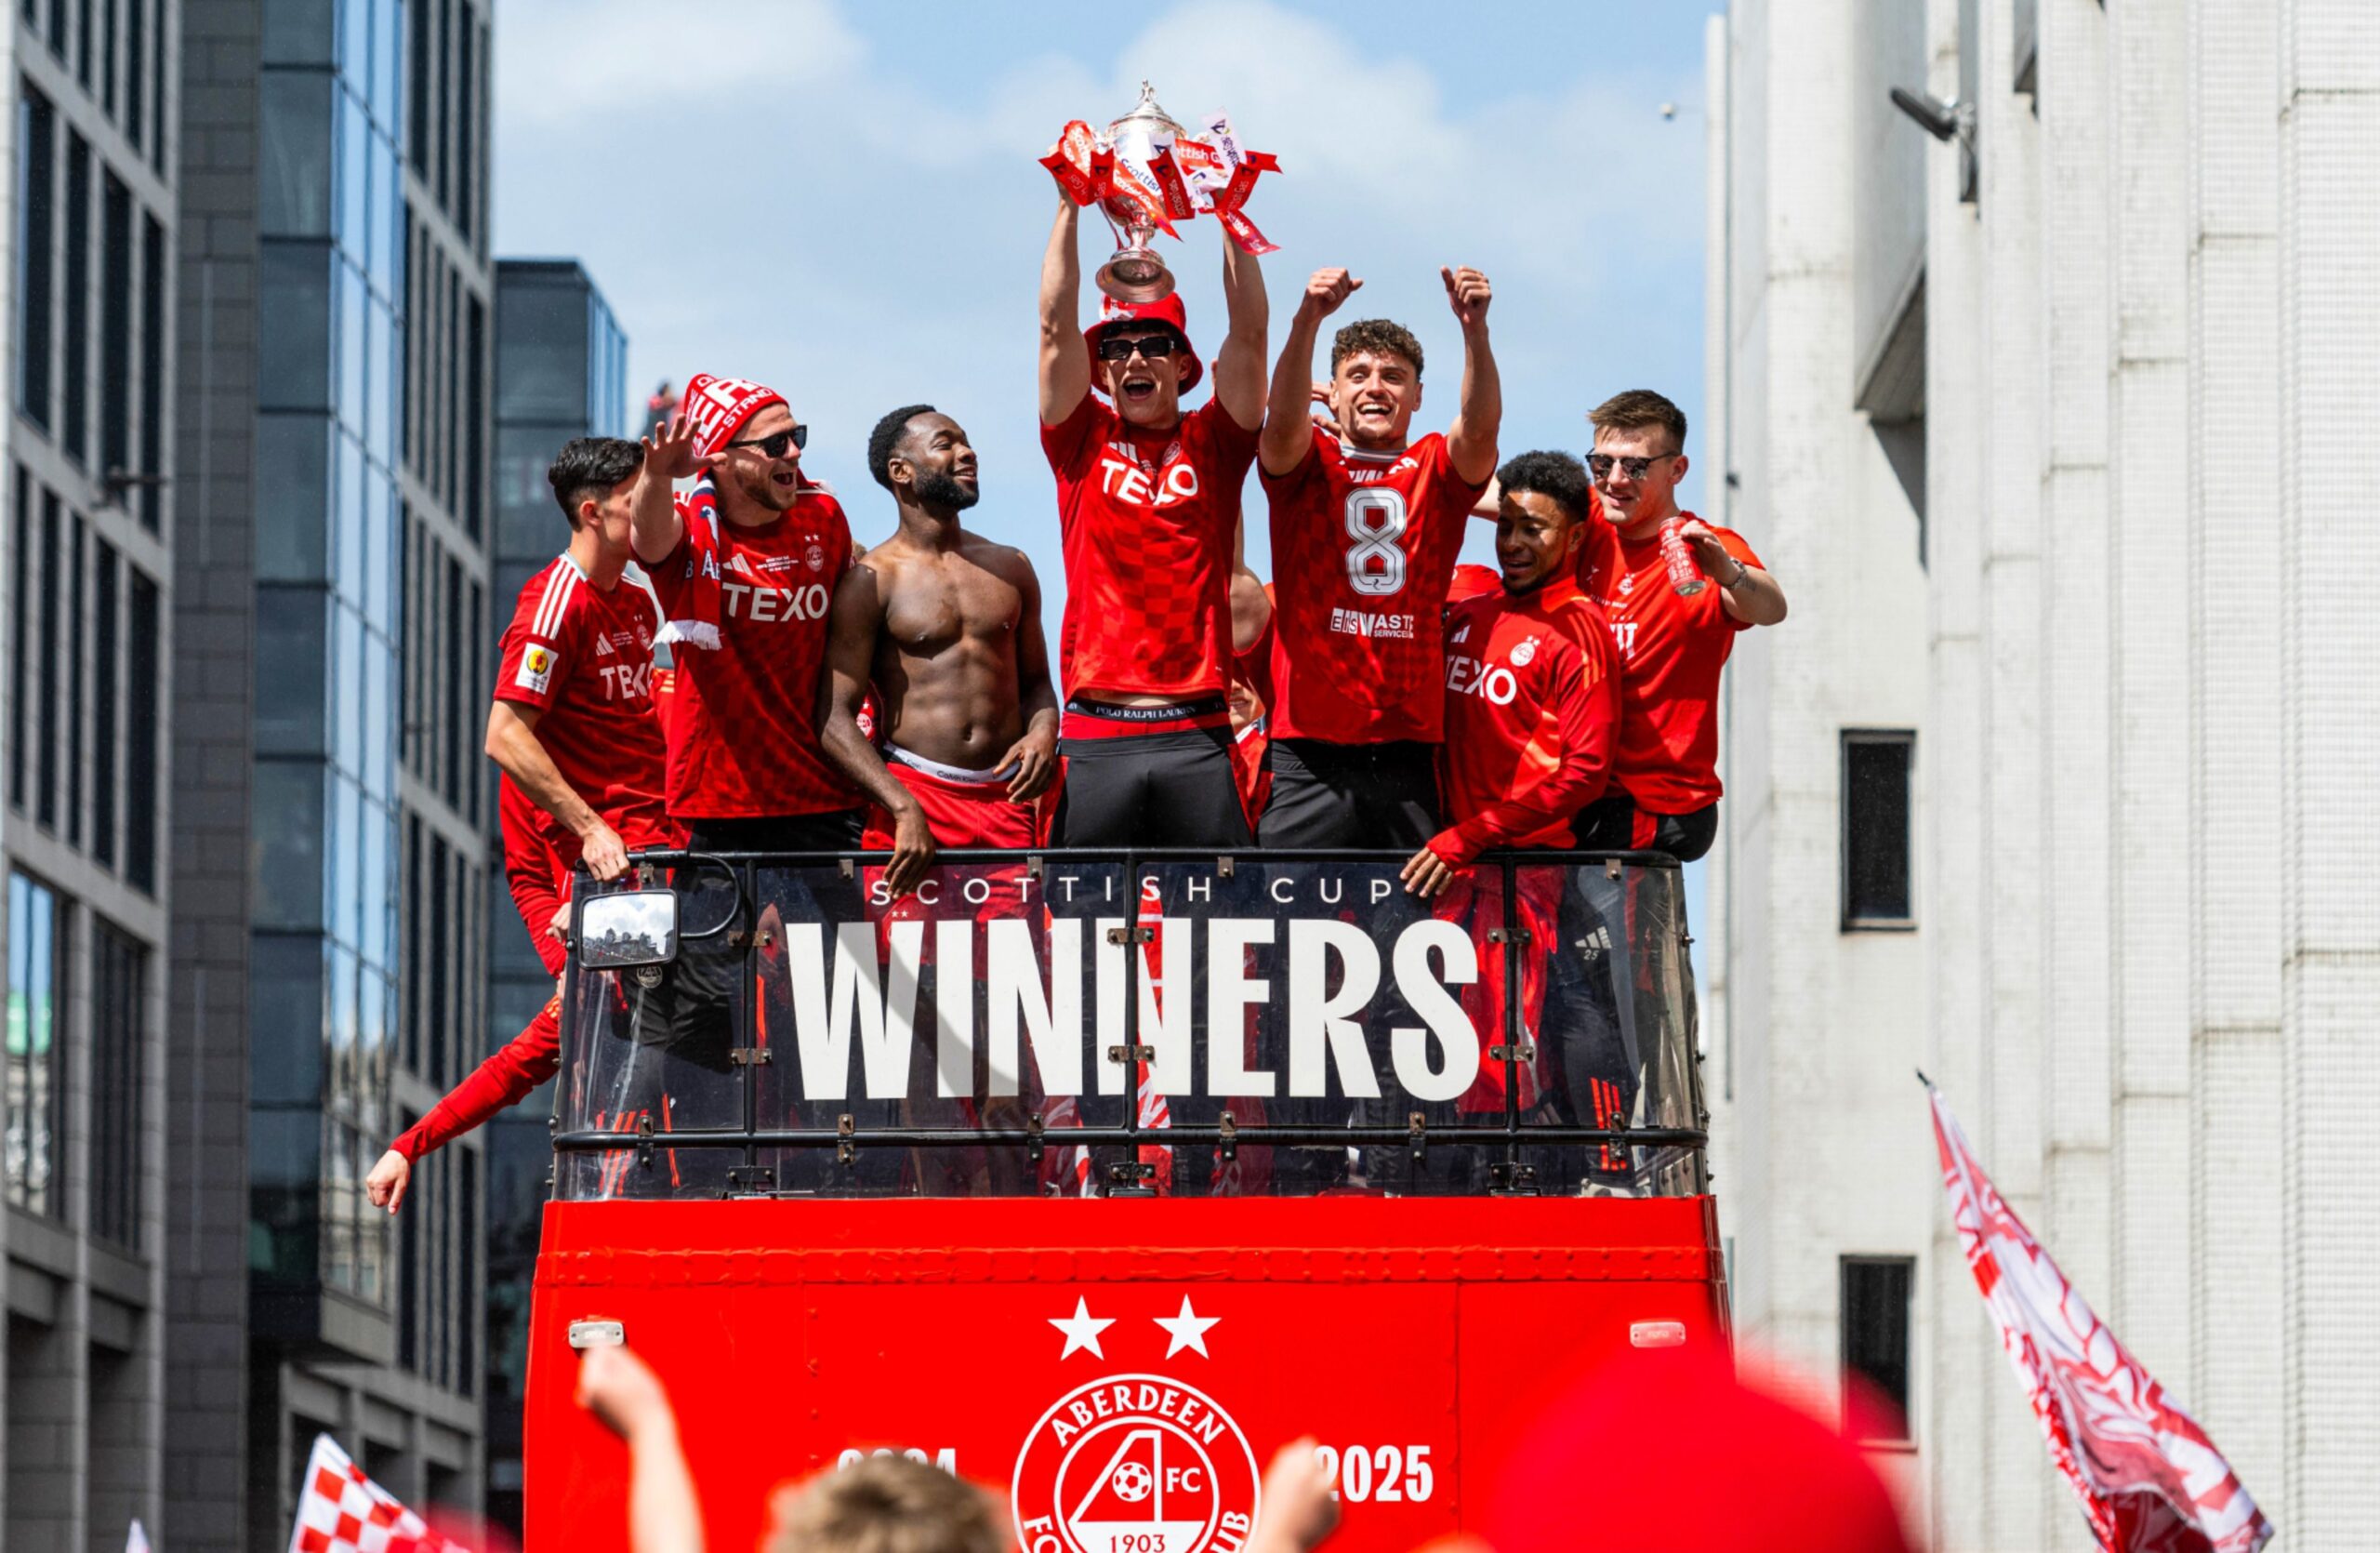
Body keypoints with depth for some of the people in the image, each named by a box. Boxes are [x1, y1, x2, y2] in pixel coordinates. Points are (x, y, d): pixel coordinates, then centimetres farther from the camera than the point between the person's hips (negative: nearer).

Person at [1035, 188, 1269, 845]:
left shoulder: (1212, 442, 11)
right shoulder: (1085, 442, 11)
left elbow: (1248, 331, 2)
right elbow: (1055, 326, 3)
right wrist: (1069, 205, -1)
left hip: (1197, 735, 0)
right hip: (1095, 735, 0)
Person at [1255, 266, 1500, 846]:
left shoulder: (1436, 471, 12)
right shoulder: (1308, 465, 9)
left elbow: (1481, 427, -8)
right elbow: (1283, 419, -12)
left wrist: (1475, 329, -26)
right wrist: (1306, 321, -30)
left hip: (1406, 750, 1)